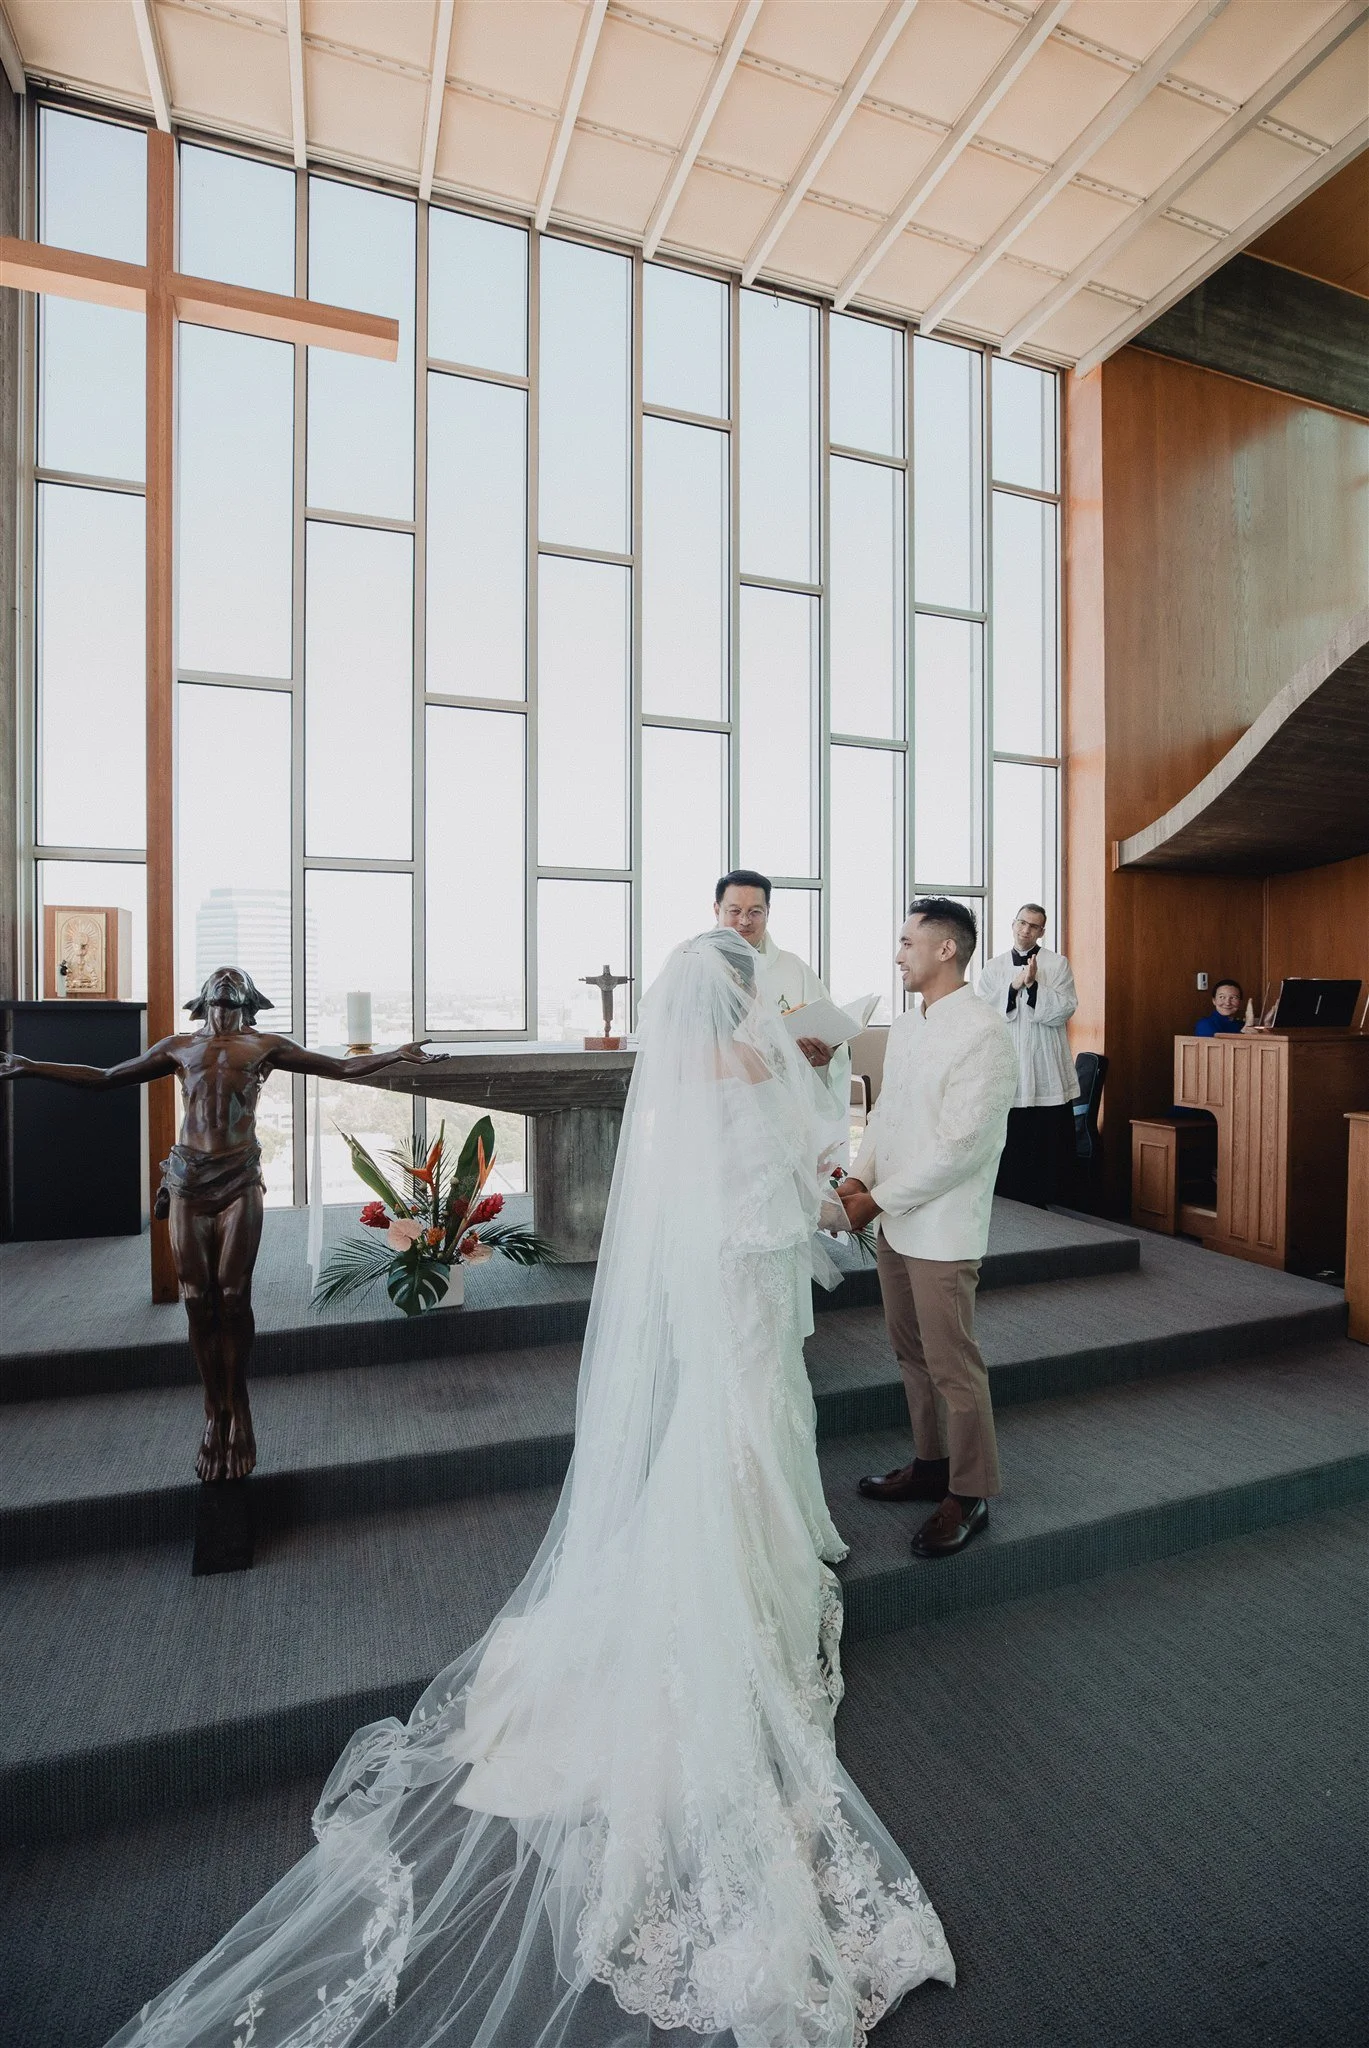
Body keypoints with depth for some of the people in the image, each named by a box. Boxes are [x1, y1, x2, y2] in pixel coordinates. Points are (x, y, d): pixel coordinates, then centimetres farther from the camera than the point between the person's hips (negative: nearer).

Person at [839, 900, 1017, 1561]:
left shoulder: (983, 1034, -17)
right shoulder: (904, 1026, 9)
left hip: (943, 1228, -8)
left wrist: (877, 1199, -17)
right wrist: (860, 1178, -3)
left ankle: (969, 1495, 25)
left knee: (953, 1366, 5)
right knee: (912, 1354, 20)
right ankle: (930, 1464, 38)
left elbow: (960, 1145, -21)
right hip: (895, 1221, 8)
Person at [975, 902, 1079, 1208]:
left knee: (1047, 1147, 3)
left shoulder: (1058, 964, 4)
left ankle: (1040, 1203, 16)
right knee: (1006, 1148, 5)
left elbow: (1064, 1010, -7)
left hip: (1047, 1075, -1)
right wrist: (1014, 986, -13)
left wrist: (1033, 985, -18)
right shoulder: (994, 967, 9)